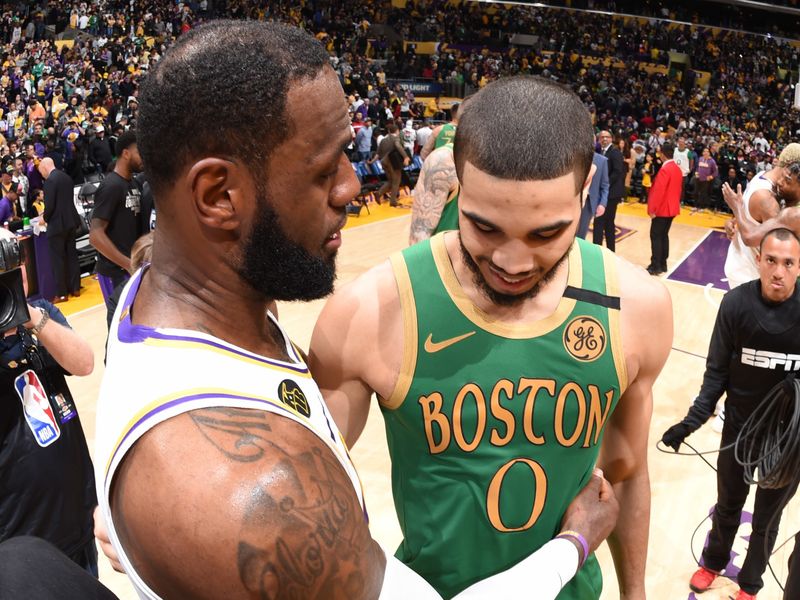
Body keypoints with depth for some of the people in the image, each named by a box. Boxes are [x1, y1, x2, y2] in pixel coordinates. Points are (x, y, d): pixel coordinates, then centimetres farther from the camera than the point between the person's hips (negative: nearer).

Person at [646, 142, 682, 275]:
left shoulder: (665, 169, -19)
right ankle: (662, 264, 18)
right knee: (664, 236, 14)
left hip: (662, 209, -9)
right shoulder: (678, 169, 10)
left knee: (655, 236, -3)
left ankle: (656, 266, -3)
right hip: (672, 208, 9)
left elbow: (658, 191, -23)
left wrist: (652, 209, -18)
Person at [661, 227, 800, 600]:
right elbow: (717, 371, -7)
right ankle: (714, 562, 50)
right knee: (727, 505, 23)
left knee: (767, 517, 20)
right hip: (739, 427, 1)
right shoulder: (736, 303, -16)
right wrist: (693, 419, -14)